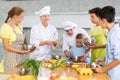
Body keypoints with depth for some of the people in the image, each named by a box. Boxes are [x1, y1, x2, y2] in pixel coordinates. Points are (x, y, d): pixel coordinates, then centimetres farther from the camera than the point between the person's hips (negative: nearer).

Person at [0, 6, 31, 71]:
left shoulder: (19, 27, 10)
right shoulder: (6, 27, -11)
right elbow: (6, 46, -14)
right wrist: (21, 51, -18)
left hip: (20, 58, 7)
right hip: (11, 58, -7)